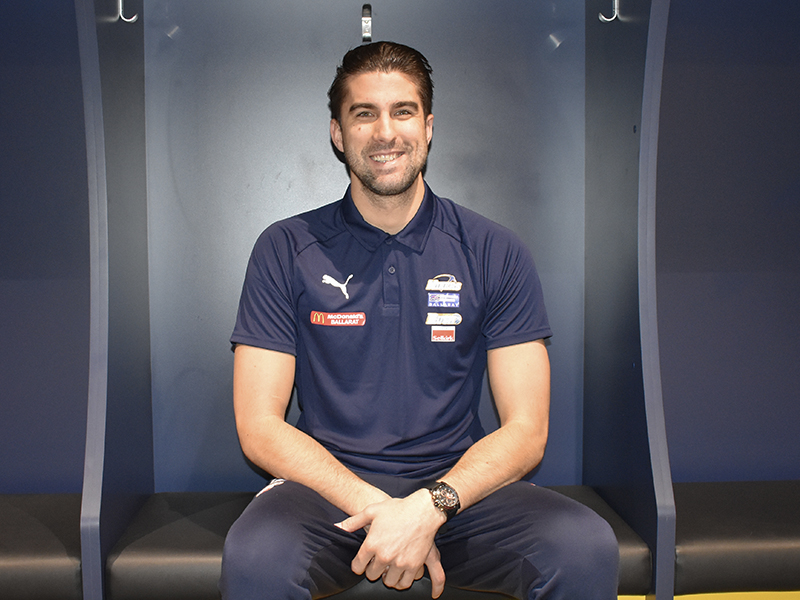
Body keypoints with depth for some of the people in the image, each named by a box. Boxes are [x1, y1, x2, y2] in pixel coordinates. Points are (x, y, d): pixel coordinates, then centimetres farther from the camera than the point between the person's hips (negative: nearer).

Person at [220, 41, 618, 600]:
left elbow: (526, 430, -1)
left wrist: (429, 506, -19)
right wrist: (378, 508, -17)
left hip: (460, 486, 1)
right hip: (331, 488, 0)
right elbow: (259, 427, -3)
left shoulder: (496, 253, 2)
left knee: (589, 549, -25)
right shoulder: (286, 250, 1)